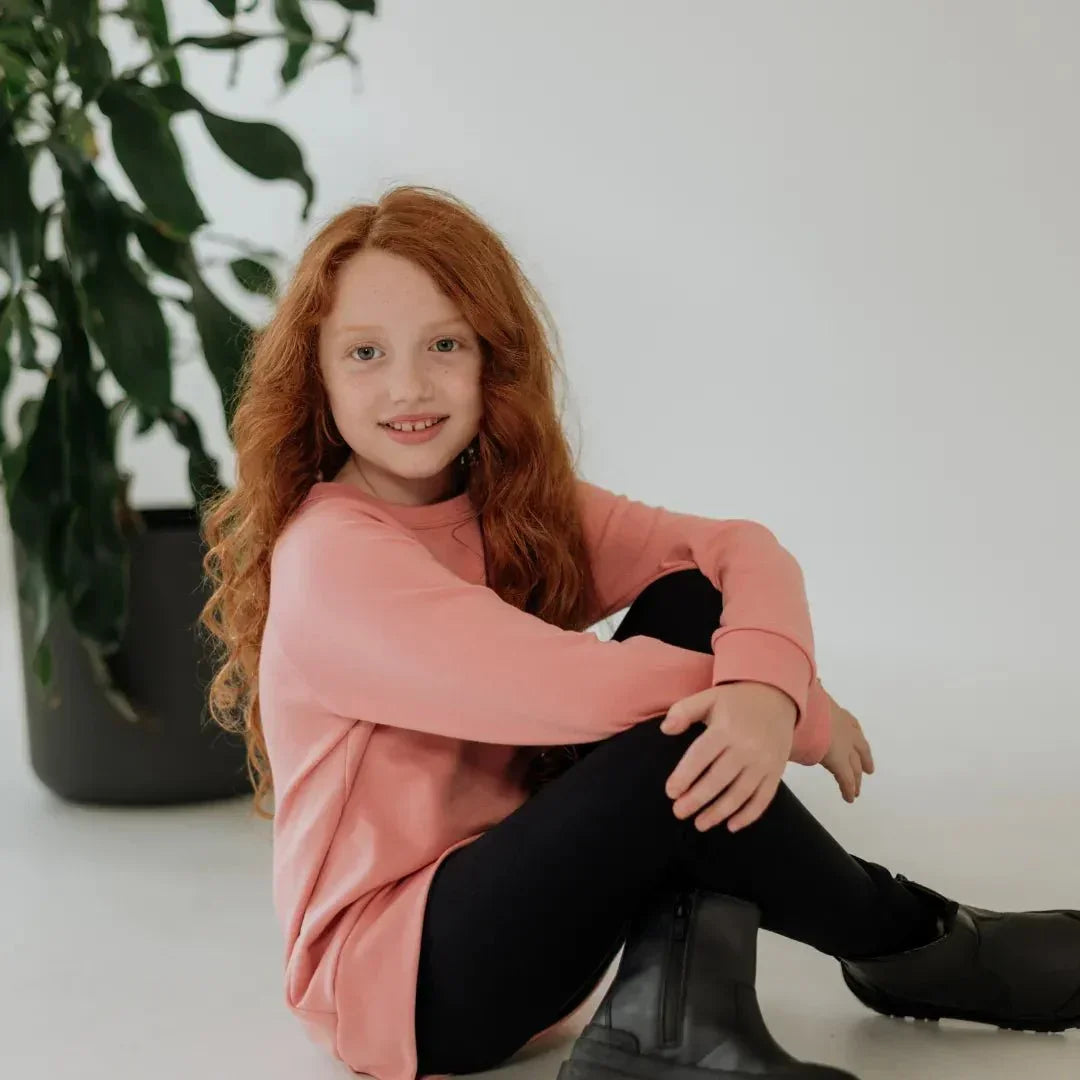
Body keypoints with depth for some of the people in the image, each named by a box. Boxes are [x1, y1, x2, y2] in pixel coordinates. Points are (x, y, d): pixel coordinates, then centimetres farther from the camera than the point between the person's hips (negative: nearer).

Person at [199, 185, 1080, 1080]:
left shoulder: (522, 508, 3)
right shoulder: (332, 554, -19)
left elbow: (738, 549, -9)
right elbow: (570, 689, -28)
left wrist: (766, 686, -33)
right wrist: (809, 717, -16)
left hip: (511, 909, 7)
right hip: (390, 975, -7)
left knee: (690, 603, -9)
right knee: (680, 749, -28)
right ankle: (909, 945, 1)